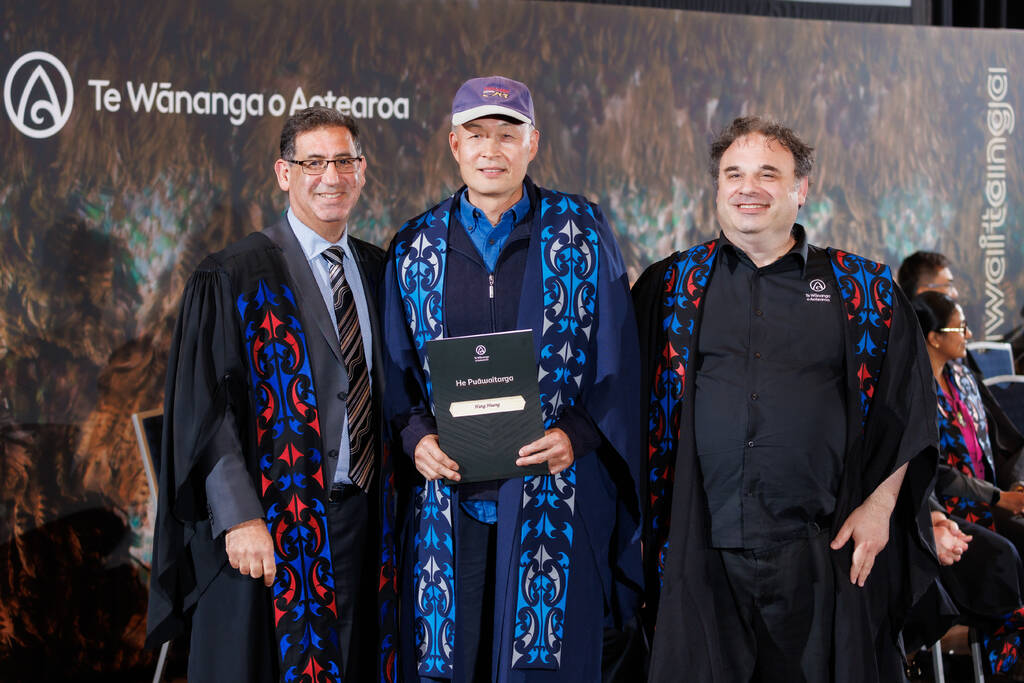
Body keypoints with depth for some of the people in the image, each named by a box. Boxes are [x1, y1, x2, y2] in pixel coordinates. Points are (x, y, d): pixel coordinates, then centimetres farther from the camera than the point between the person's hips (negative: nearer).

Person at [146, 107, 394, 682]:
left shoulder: (381, 271, 10)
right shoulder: (231, 279, -5)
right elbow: (207, 407, -10)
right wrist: (240, 518, -18)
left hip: (364, 521, 5)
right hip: (269, 529, -4)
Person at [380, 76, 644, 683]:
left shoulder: (582, 230, 4)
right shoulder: (415, 248, 10)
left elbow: (617, 363, 3)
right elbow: (397, 370, 13)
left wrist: (577, 434, -12)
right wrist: (417, 437, -5)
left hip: (555, 492, -2)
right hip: (447, 497, 2)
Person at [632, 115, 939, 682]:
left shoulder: (862, 290, 6)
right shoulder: (670, 286, 7)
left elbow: (906, 411, 8)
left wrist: (879, 507, 0)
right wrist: (641, 522, 5)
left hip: (820, 551, 0)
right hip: (702, 553, 0)